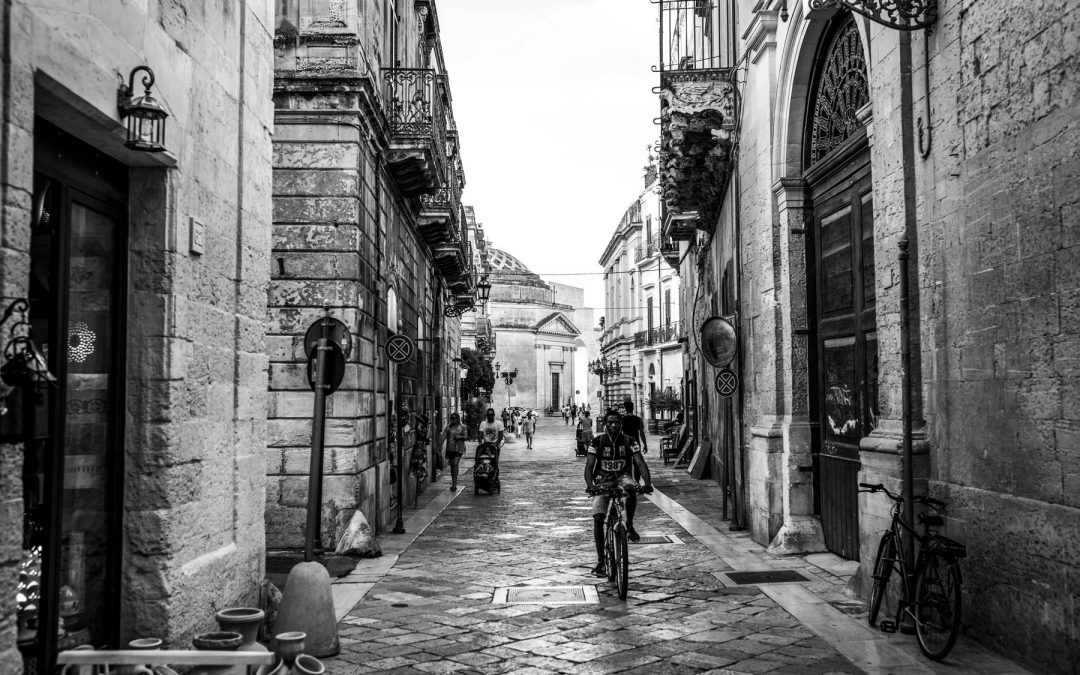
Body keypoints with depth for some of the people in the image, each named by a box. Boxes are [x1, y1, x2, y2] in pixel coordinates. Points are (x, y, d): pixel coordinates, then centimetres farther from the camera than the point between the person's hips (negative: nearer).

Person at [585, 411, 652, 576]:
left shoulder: (629, 441, -6)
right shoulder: (597, 442, -9)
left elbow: (640, 463, -14)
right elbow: (589, 466, -15)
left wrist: (648, 482, -32)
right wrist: (589, 484, -35)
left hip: (622, 477, 0)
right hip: (602, 481, 0)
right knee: (598, 518, -14)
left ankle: (630, 525, -16)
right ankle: (600, 561, -4)